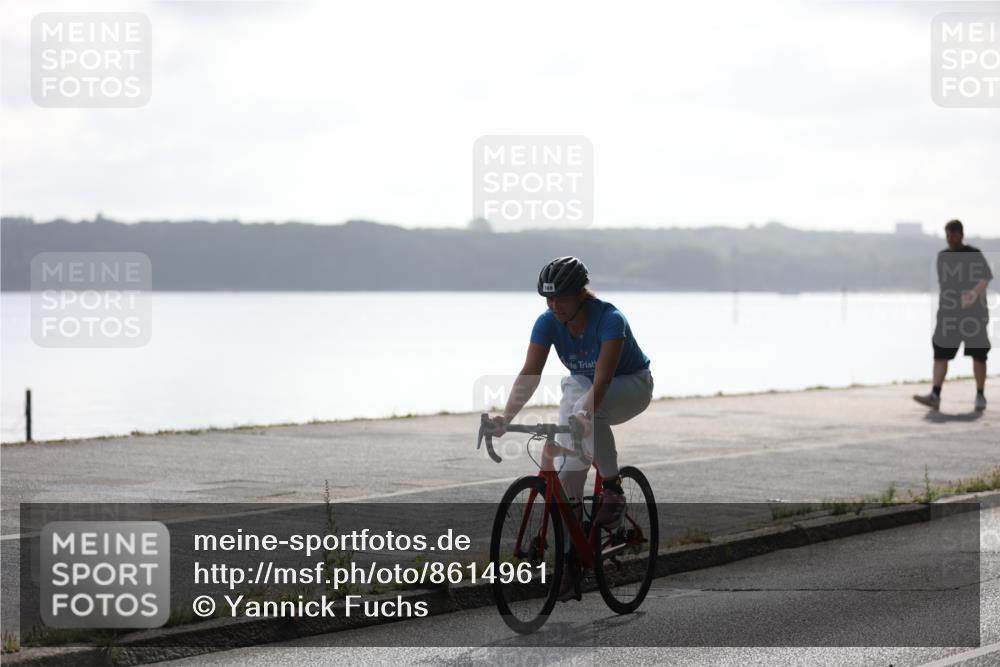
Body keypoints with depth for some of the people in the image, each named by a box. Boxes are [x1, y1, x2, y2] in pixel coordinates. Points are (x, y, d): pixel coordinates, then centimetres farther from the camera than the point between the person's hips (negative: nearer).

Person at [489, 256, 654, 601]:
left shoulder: (609, 319, -30)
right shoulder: (547, 323, -17)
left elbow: (603, 378, -40)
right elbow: (530, 374, -24)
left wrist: (585, 413, -57)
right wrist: (505, 417, -39)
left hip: (630, 385, -5)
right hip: (581, 385, 5)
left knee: (588, 410, -39)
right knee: (567, 470, -12)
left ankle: (612, 490, -21)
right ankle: (570, 563, -4)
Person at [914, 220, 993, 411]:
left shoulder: (974, 255, -3)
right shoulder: (942, 256, 11)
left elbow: (985, 278, -15)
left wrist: (975, 292, -33)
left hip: (973, 313, -4)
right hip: (948, 314, 4)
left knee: (978, 355, 3)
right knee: (941, 353, -8)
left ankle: (980, 396, 15)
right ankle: (935, 395, -15)